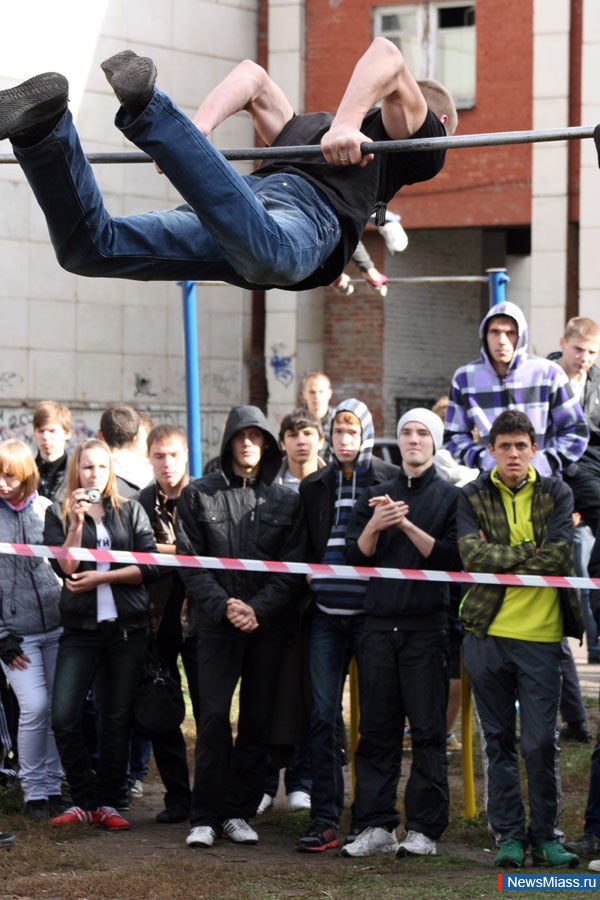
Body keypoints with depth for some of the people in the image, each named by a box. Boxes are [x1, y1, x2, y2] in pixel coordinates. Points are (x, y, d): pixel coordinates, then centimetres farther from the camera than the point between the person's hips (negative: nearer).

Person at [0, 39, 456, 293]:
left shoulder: (307, 128, 47)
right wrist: (347, 127, -4)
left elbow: (253, 75, 39)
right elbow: (387, 54, 11)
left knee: (88, 246, -5)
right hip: (309, 205, -6)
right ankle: (147, 108, -47)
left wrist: (197, 133, 28)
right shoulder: (421, 137, 28)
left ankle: (45, 127, -29)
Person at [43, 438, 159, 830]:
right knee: (64, 717, -11)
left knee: (118, 719, 2)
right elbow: (66, 568, -6)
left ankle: (108, 804, 10)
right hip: (81, 626, 0)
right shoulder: (59, 514, 7)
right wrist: (77, 522, -15)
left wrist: (102, 577, -9)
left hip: (128, 626, 1)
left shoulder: (131, 512, 8)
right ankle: (84, 801, 2)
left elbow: (150, 566, -1)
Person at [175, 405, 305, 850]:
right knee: (214, 718, -8)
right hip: (216, 625, -2)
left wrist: (259, 610, -11)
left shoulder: (287, 500, 7)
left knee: (258, 721, 4)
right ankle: (206, 817, -3)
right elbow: (191, 563, 1)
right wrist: (224, 607, -12)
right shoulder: (198, 495, 5)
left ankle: (240, 812, 12)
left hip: (268, 625, 2)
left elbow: (292, 567, 2)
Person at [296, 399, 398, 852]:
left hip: (371, 613, -3)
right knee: (324, 717, 0)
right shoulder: (314, 486, 12)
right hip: (326, 615, 3)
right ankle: (325, 821, 2)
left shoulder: (390, 481, 0)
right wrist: (311, 579, 5)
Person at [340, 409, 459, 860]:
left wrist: (407, 525, -15)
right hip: (380, 624, 3)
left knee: (428, 730, -3)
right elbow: (355, 556, 7)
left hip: (427, 624, -3)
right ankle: (377, 826, 8)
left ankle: (424, 830, 0)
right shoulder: (376, 496, 15)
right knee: (377, 728, 4)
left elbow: (450, 557, -6)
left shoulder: (450, 497, 5)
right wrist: (374, 526, -11)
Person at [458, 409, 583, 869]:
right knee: (499, 741, 7)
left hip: (541, 635, -1)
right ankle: (509, 835, 14)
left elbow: (560, 556, -11)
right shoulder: (473, 497, 6)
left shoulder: (556, 494, 4)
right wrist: (529, 552, -12)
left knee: (540, 742, -2)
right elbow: (471, 554, -10)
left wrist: (498, 561, -9)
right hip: (487, 634, 1)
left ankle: (545, 834, 11)